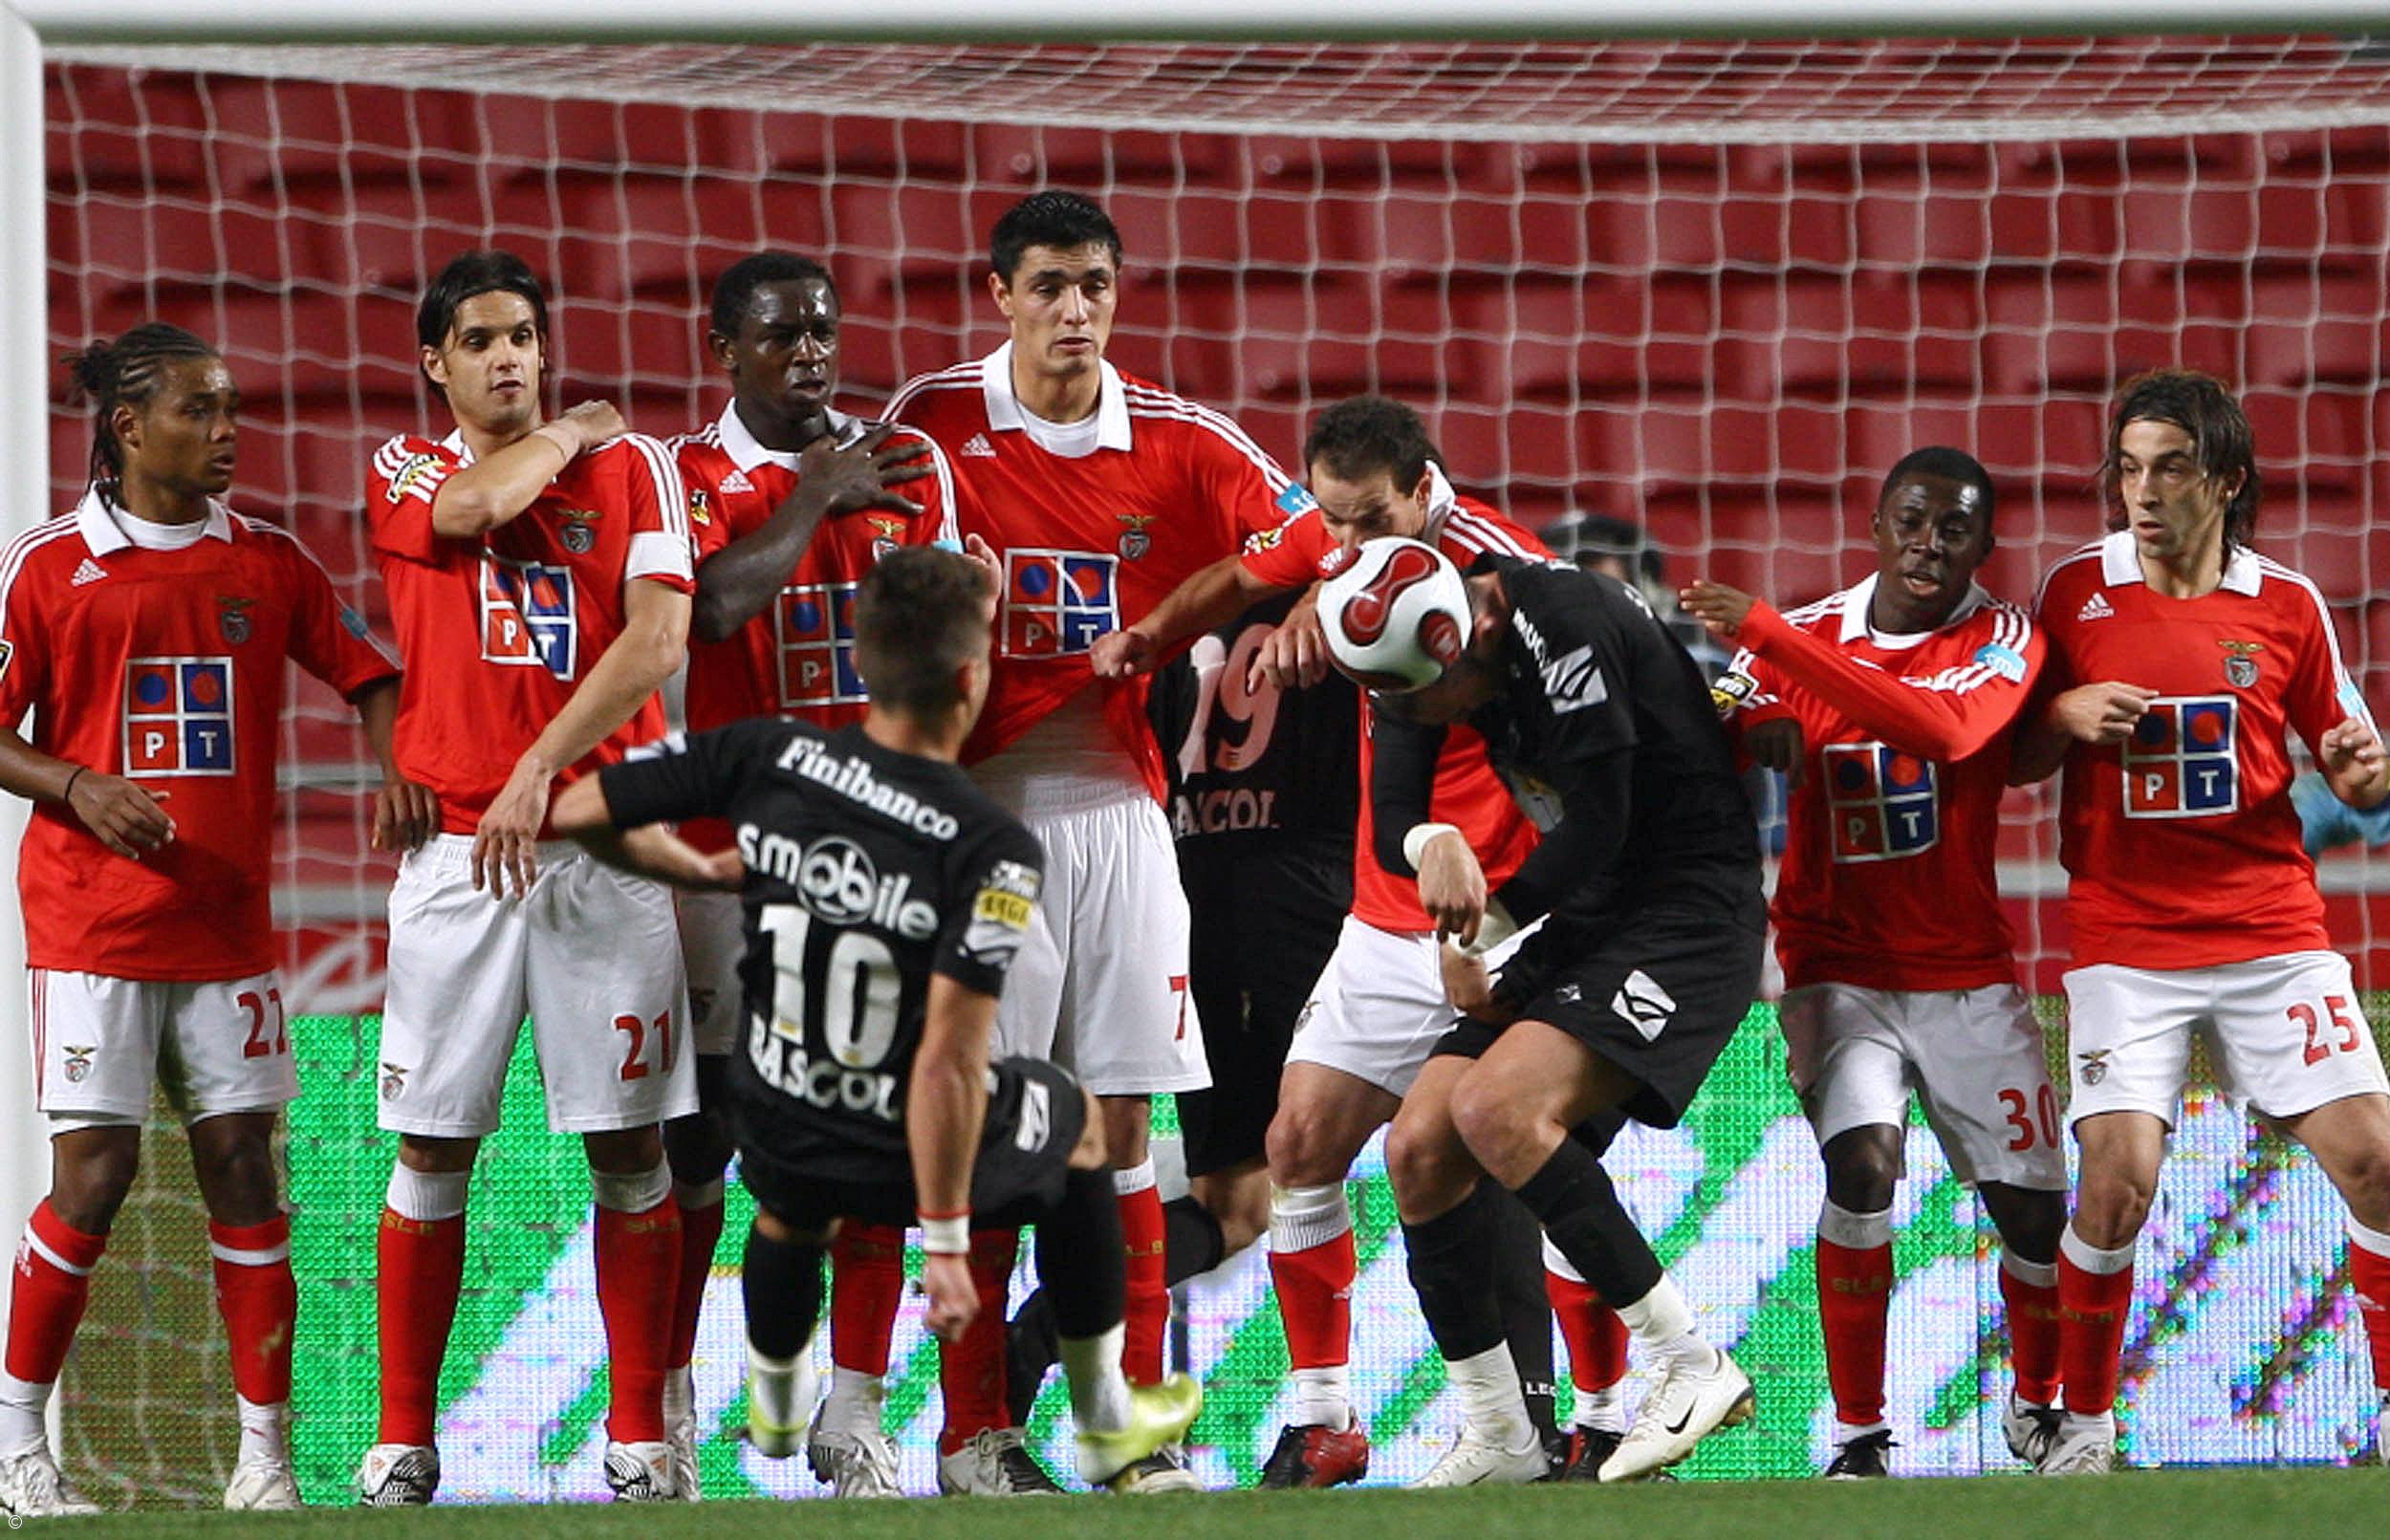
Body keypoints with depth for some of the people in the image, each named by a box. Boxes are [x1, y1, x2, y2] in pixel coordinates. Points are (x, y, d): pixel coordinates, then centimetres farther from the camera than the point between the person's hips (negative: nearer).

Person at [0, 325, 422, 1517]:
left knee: (242, 1167, 0)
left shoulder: (267, 562, 8)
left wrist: (393, 769, -4)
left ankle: (264, 1455, 3)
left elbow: (365, 672, 15)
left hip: (226, 921, 3)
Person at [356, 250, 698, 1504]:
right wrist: (564, 435, 5)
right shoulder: (403, 474, 10)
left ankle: (638, 1435, 6)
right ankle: (403, 1441, 6)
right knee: (431, 1148, 0)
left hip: (604, 843, 0)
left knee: (628, 1145, 0)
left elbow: (659, 638, -6)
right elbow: (473, 507, -13)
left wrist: (539, 768, -13)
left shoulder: (631, 468, 7)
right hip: (457, 844, 0)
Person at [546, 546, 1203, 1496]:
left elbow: (575, 811, -7)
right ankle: (1106, 1427, 42)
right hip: (909, 1152, -3)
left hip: (776, 1132, 3)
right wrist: (945, 1241, -20)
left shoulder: (765, 757, -15)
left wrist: (699, 873, 11)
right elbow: (947, 1062, -30)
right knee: (1077, 1124, 31)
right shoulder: (992, 851, -26)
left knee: (790, 1202, 41)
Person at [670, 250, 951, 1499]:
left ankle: (852, 1415, 3)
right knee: (698, 1137, -1)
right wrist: (815, 496, -12)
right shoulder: (688, 476, -2)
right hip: (731, 833, -3)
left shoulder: (907, 465, 11)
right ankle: (664, 1408, 9)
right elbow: (714, 604, -21)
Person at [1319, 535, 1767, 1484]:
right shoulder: (1417, 655, 1)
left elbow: (1599, 826, -20)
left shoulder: (1563, 622, -23)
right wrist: (1433, 843, -24)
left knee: (1496, 1106, -25)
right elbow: (1391, 822, 1)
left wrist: (1476, 935, -7)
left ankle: (1692, 1367, -18)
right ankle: (1497, 1440, 11)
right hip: (1584, 924, 9)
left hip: (1691, 911, -9)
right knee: (1421, 1148, 0)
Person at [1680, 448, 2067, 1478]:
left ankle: (2038, 1400, 30)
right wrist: (1743, 723, -26)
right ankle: (1858, 1434, -14)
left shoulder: (2001, 638, -8)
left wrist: (1771, 640, -34)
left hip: (1970, 975, 0)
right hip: (1840, 965, 0)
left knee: (2033, 1209, 1)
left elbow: (1947, 730, -29)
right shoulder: (1811, 634, 0)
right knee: (1861, 1164, -22)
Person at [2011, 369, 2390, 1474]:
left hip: (2273, 933, 1)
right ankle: (2083, 1418, 3)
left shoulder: (2286, 606, 4)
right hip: (2124, 942, -1)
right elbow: (2017, 758, 11)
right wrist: (2066, 716, -11)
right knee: (2117, 1178, -15)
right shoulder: (2075, 593, 2)